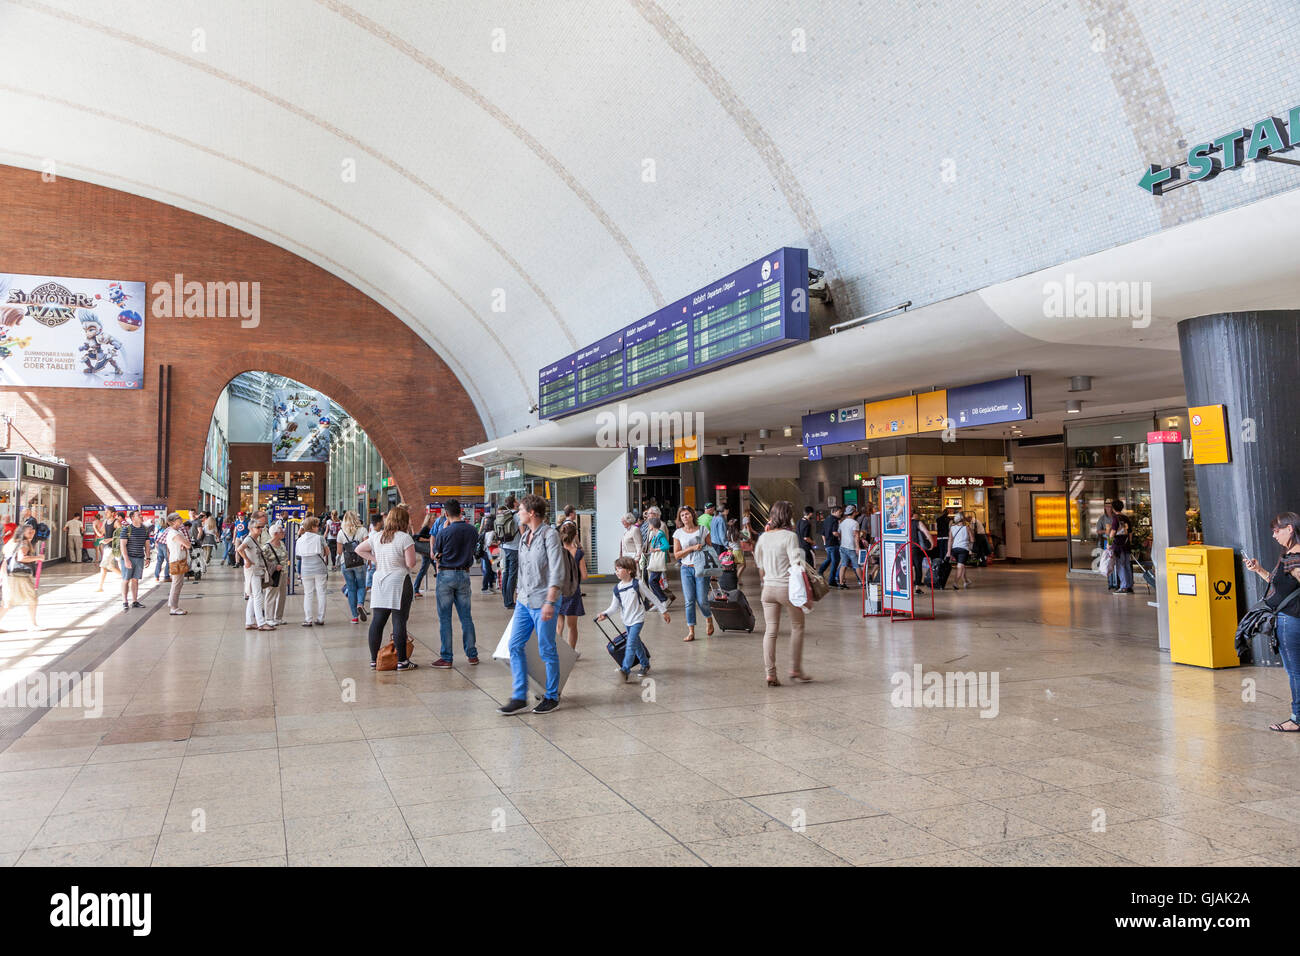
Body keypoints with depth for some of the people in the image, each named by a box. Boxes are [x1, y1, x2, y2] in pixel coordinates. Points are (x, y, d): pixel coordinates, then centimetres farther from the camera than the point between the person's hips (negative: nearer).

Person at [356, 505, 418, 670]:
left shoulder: (376, 537, 9)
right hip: (399, 583, -6)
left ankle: (374, 659, 15)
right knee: (399, 622, -3)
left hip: (379, 582, 6)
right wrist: (417, 558, 7)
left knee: (377, 621, 9)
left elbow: (359, 549, 20)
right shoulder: (405, 538, -10)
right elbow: (411, 563, -14)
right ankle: (402, 661, 1)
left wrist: (375, 559, 16)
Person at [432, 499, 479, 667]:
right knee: (466, 616, 12)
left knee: (445, 618, 3)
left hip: (446, 575, -4)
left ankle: (446, 658, 5)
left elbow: (434, 554, 0)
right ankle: (472, 654, 16)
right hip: (464, 574, 4)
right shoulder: (471, 530, -1)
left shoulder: (444, 533, -13)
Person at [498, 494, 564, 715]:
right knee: (515, 646, 4)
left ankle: (552, 697, 16)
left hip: (543, 603, -8)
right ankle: (519, 697, 11)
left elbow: (557, 572, -17)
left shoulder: (549, 535, -12)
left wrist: (550, 602, -23)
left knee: (547, 651, 2)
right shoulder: (525, 535, 11)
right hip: (524, 601, 8)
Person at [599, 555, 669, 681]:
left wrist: (664, 611, 0)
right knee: (636, 644, 16)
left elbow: (652, 598, -4)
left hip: (637, 619, -6)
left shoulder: (637, 584, -12)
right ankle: (645, 665, 33)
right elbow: (615, 606, 7)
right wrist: (605, 614, -11)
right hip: (626, 621, 6)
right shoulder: (617, 588, 1)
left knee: (631, 643, -16)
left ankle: (625, 669, -22)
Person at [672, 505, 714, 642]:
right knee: (689, 601, -2)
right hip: (686, 569, 1)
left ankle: (709, 618, 28)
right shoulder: (678, 533, 5)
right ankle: (691, 631, 4)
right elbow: (676, 554, 2)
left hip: (701, 569, -1)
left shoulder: (702, 530, 4)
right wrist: (692, 548, -11)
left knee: (702, 600, -4)